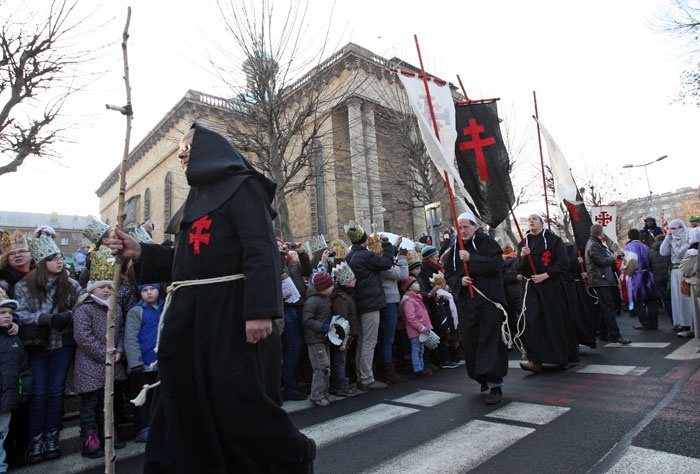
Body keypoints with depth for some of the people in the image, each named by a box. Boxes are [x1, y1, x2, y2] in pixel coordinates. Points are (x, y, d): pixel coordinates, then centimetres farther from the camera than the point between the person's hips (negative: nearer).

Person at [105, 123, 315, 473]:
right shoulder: (197, 198, 22)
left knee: (237, 398, -3)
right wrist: (139, 253, 6)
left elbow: (261, 251, -17)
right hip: (190, 313, 9)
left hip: (230, 310, -8)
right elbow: (185, 260, 20)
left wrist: (261, 310, -26)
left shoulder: (242, 187, -3)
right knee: (186, 397, 11)